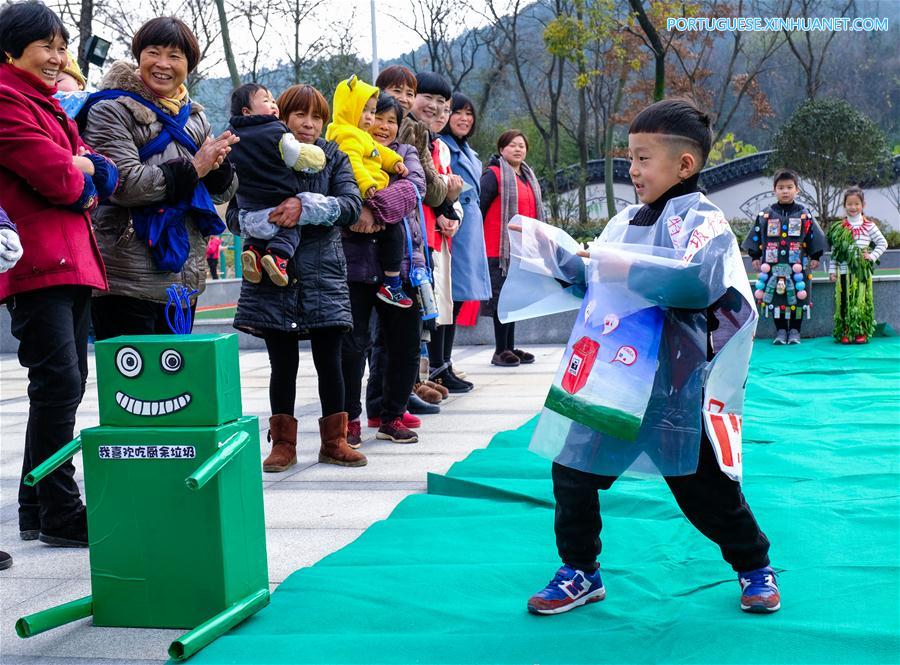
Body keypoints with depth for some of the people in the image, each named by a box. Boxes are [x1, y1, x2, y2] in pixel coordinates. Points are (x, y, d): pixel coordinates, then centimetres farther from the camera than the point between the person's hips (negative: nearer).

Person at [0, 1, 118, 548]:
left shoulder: (48, 103, 23)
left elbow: (107, 175, 15)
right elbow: (58, 178, -17)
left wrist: (87, 170, -6)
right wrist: (80, 175, 4)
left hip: (72, 262, 10)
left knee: (67, 384, 10)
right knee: (59, 383, -12)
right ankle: (59, 513, -4)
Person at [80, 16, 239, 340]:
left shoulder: (194, 116, 17)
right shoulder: (112, 110, -4)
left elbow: (224, 191, 17)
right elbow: (125, 184, -18)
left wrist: (217, 164, -6)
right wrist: (192, 168, -11)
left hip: (185, 276, 7)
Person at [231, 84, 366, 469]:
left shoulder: (333, 158, 7)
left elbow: (351, 204, -9)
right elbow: (234, 216, 0)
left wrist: (306, 206, -24)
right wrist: (269, 219, -20)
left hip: (323, 276, 1)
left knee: (330, 362, 4)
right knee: (283, 364, 4)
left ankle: (334, 441, 17)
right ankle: (283, 443, 16)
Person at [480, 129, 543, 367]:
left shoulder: (528, 177, 19)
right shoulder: (493, 174, -7)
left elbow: (535, 212, 25)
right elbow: (479, 207, -12)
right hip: (499, 248, -8)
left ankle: (510, 348, 19)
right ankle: (501, 351, 0)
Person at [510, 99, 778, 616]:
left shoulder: (703, 219, -10)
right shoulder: (626, 221, 12)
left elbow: (700, 282, -28)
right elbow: (590, 279, 23)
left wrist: (628, 267, -25)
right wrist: (550, 246, 10)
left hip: (672, 386, -6)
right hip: (609, 378, 7)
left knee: (703, 486, 6)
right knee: (572, 470, 6)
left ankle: (755, 567, 31)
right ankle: (581, 573, 24)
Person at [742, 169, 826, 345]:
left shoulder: (804, 215, 2)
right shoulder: (766, 215, 3)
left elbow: (814, 237, 7)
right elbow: (756, 236, 10)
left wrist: (815, 257, 5)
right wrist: (755, 257, 8)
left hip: (798, 266, -1)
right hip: (773, 266, 1)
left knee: (797, 298, 3)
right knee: (776, 297, 4)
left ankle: (794, 331, 14)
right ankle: (780, 331, 15)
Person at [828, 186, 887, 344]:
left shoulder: (869, 226, 2)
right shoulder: (839, 228, 5)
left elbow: (883, 243, 6)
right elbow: (834, 251, 6)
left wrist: (872, 256, -7)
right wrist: (832, 270, 2)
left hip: (862, 272, -1)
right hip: (844, 271, 1)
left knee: (861, 300, 0)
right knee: (844, 301, 2)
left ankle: (861, 332, 7)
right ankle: (845, 332, 8)